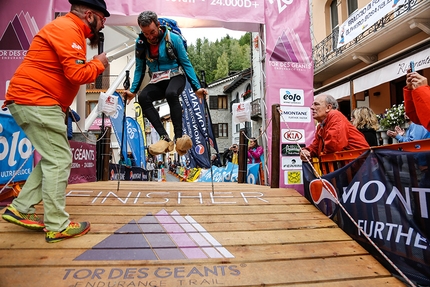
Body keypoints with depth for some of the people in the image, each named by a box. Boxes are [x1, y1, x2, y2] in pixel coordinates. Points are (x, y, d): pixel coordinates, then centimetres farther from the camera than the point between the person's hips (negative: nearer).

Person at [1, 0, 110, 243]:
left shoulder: (70, 31, 20)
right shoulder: (67, 29, -13)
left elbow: (71, 72, 16)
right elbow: (77, 74, -23)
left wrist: (93, 64, 4)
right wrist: (98, 64, -6)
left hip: (36, 101, 10)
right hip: (36, 102, -10)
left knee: (53, 158, 14)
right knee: (59, 161, -8)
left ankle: (20, 209, 22)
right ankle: (58, 227, 2)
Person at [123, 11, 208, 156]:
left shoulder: (173, 38, -9)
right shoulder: (141, 43, 1)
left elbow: (186, 63, -4)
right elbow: (140, 69, 11)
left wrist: (197, 87, -10)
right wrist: (133, 90, 1)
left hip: (176, 77, -3)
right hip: (157, 82, 4)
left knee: (171, 93, -39)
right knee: (143, 97, -28)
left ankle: (179, 137, -35)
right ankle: (165, 138, -32)